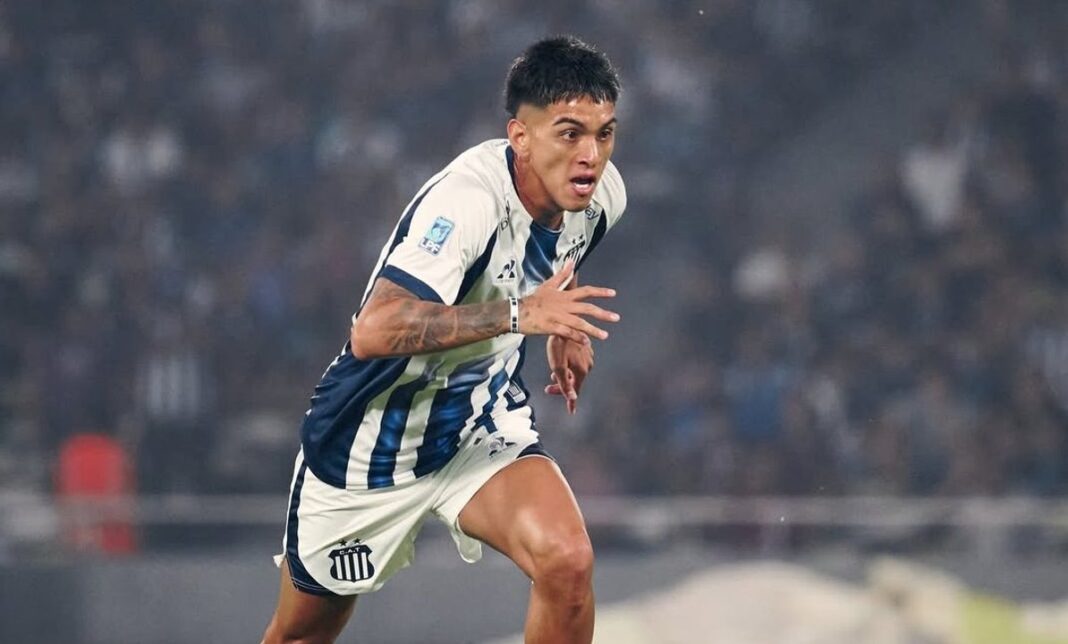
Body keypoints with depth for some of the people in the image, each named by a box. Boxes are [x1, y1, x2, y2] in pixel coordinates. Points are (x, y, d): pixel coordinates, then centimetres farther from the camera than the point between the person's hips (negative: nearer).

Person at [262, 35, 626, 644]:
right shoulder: (466, 200, -33)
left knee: (568, 561, -25)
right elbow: (373, 332, -46)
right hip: (372, 440, -4)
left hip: (485, 425, 4)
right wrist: (518, 314, -49)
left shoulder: (601, 193, -10)